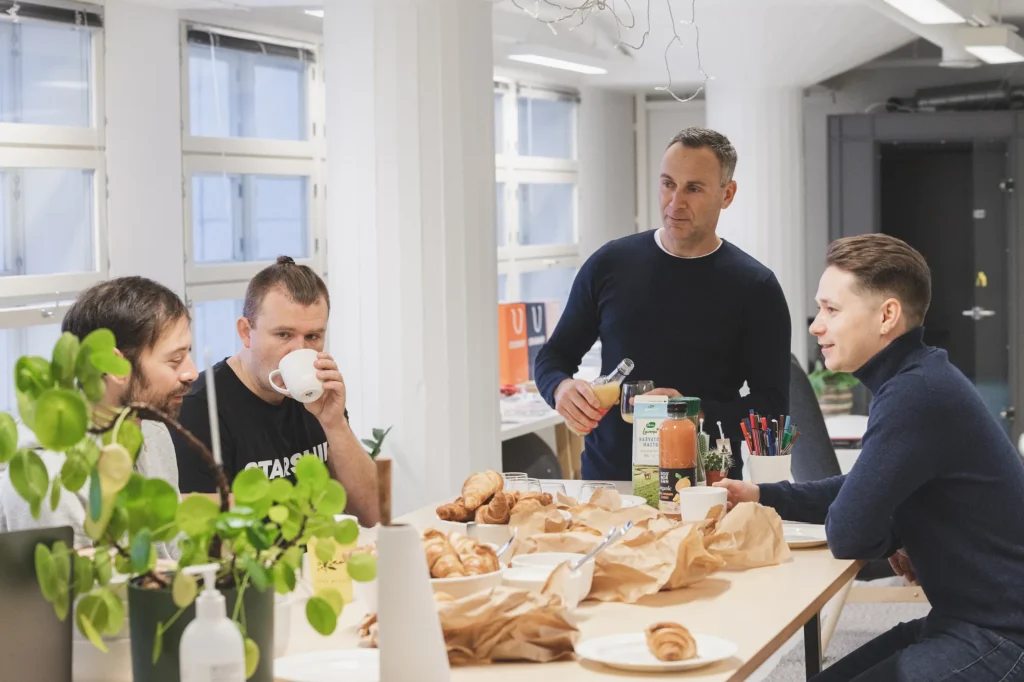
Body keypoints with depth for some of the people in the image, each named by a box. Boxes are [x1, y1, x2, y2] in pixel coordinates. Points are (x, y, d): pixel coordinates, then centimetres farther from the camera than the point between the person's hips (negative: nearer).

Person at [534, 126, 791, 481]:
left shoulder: (756, 288, 1)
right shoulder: (611, 263, 7)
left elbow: (773, 407, 0)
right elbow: (554, 355, 16)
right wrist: (561, 388, -6)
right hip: (606, 474, 2)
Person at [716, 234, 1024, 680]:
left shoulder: (917, 394, -24)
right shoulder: (914, 380, 10)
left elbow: (848, 534, -22)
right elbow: (863, 493, 23)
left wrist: (890, 540, 0)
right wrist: (763, 496, 11)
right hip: (965, 621, 10)